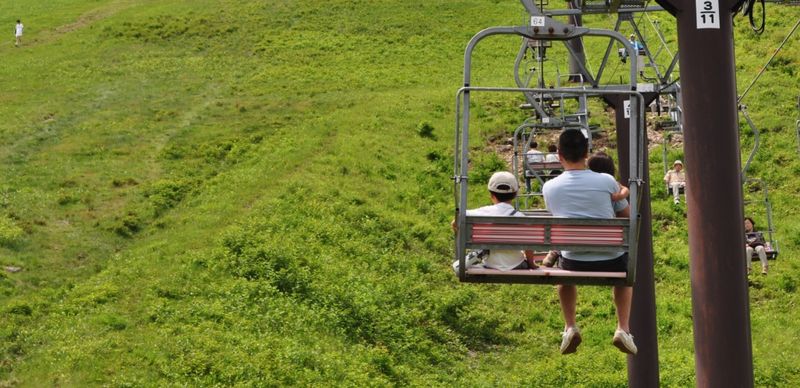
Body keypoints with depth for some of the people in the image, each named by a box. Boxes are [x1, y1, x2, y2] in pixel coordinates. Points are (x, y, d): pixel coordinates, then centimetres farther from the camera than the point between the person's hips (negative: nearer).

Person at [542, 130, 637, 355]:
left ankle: (569, 327, 26)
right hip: (611, 264, 0)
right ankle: (623, 329, 24)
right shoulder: (607, 182, -6)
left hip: (574, 265, 1)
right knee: (625, 269, 36)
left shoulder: (549, 187, -2)